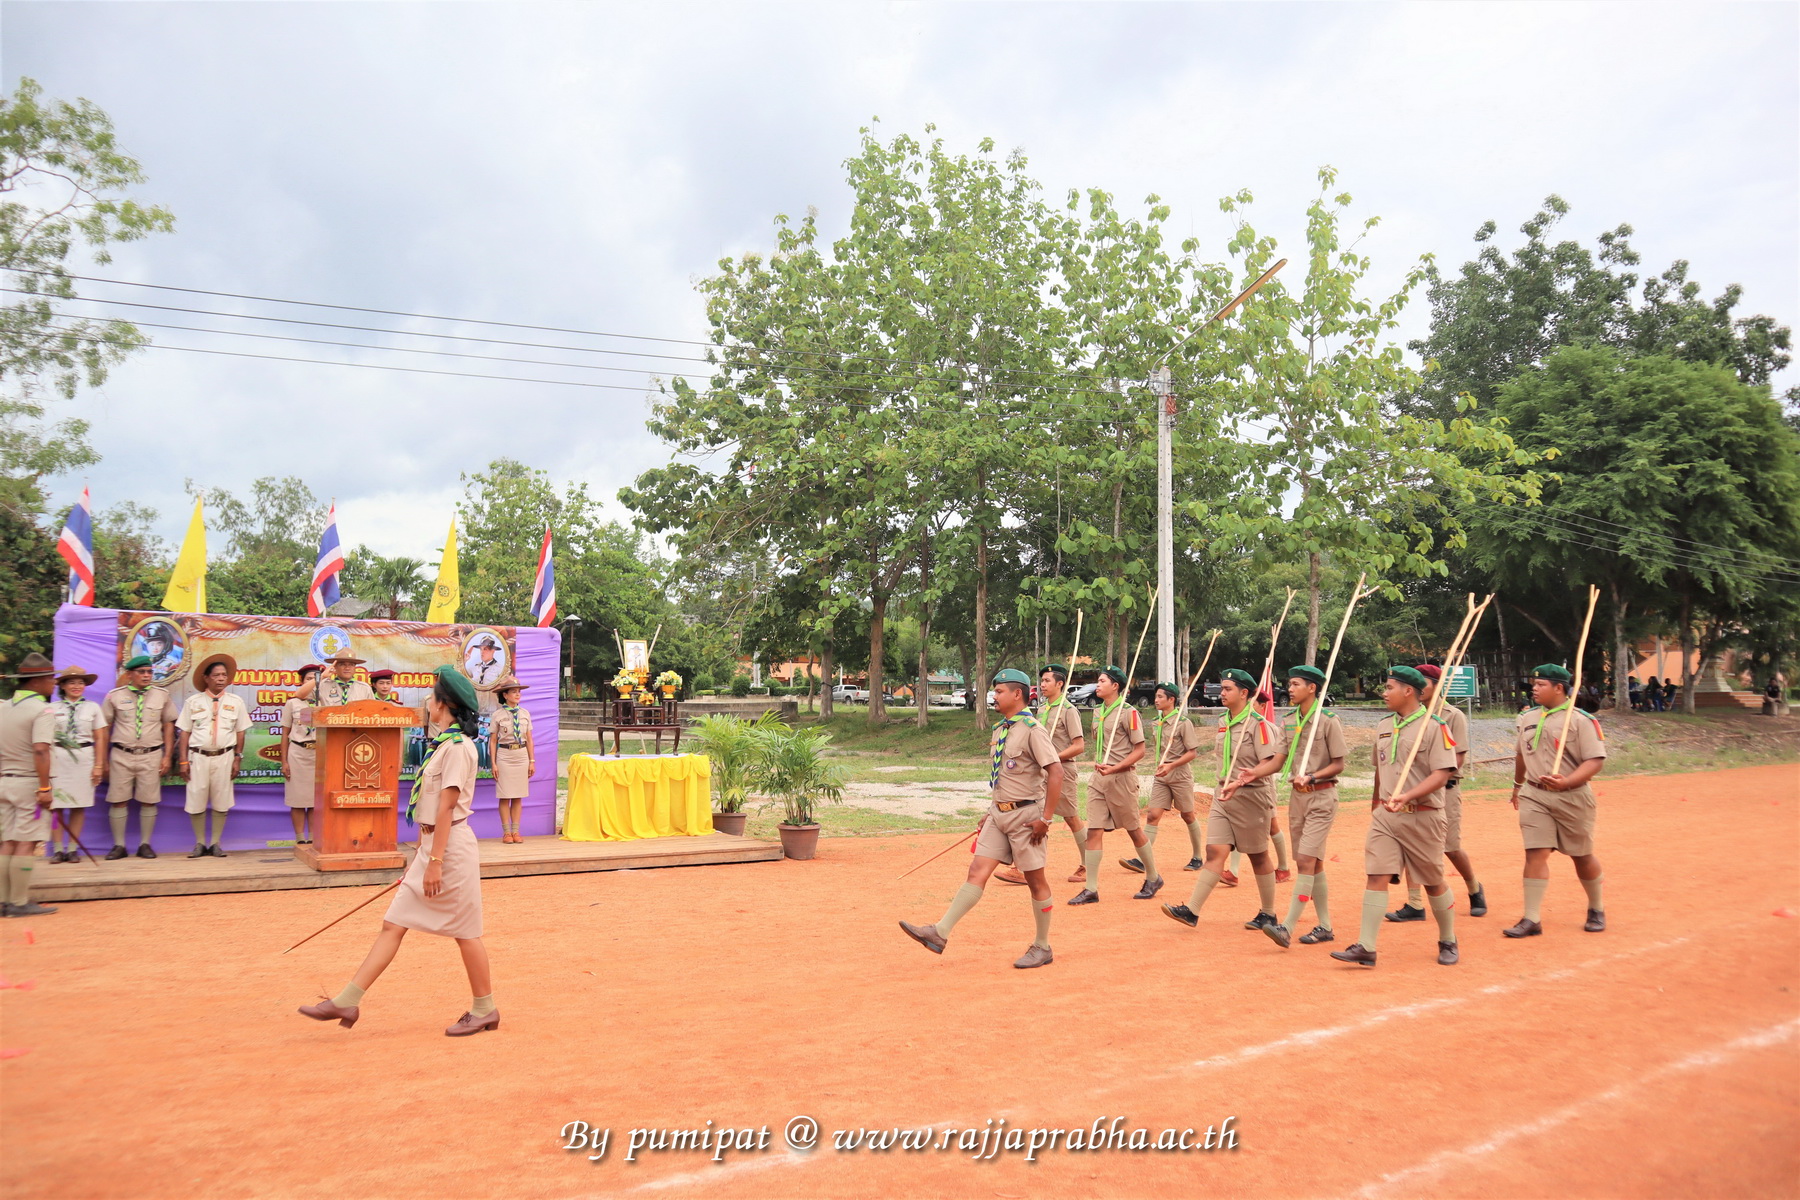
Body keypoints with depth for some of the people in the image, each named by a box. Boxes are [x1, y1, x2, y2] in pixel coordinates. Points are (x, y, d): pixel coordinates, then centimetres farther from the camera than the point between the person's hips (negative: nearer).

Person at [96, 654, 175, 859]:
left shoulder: (161, 695, 5)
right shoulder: (114, 696, 2)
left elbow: (169, 726, 7)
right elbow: (104, 729, 4)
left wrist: (168, 756, 2)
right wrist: (102, 761, 2)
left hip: (151, 756, 0)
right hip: (121, 755, 0)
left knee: (148, 801, 2)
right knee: (118, 801, 2)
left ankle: (145, 845, 12)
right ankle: (119, 846, 12)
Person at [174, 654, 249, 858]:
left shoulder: (236, 701, 6)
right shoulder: (193, 701, 4)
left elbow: (240, 732, 7)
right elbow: (185, 732, 4)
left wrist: (238, 758, 2)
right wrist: (183, 761, -2)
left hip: (224, 757, 0)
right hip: (198, 757, 0)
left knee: (221, 803, 4)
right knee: (196, 803, 2)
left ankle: (216, 843, 14)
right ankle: (200, 843, 15)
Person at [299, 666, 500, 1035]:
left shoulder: (458, 746, -15)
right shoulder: (444, 744, 15)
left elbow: (446, 808, -19)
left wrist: (435, 862, -21)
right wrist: (421, 855, 20)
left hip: (452, 846, -9)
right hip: (432, 845, 9)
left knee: (465, 931, 1)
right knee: (393, 925, 7)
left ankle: (484, 1009, 14)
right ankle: (346, 1002, 10)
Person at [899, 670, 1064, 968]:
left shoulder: (1033, 730, -13)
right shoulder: (1000, 730, 14)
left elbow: (1055, 772, -20)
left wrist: (1045, 819, -21)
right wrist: (991, 812, 18)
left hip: (1025, 814, -8)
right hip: (999, 813, 8)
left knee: (1036, 880, 4)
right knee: (978, 871, 0)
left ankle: (1042, 947, 17)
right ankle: (939, 933, -5)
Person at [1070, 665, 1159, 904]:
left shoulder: (1128, 712, -10)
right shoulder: (1098, 712, 13)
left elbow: (1139, 750, -12)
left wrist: (1113, 768, -21)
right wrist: (1098, 764, 7)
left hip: (1121, 777, -7)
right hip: (1099, 777, 7)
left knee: (1133, 830, 7)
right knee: (1094, 831, 0)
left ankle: (1153, 878, 26)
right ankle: (1091, 889, 1)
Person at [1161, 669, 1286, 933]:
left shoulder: (1257, 723, -13)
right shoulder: (1223, 722, 11)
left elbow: (1274, 761, -19)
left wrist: (1250, 776, -32)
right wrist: (1225, 785, 12)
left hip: (1251, 796, -6)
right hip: (1223, 794, 6)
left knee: (1258, 856, 7)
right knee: (1215, 851, -2)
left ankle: (1268, 914, 23)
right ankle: (1192, 910, -8)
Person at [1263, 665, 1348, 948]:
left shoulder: (1328, 720, -9)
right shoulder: (1288, 722, 9)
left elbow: (1338, 765, -9)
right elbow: (1282, 759, 11)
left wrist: (1311, 777, -20)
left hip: (1322, 796, -7)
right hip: (1297, 796, 7)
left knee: (1306, 861, -12)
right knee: (1313, 863, 12)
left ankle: (1287, 927, -17)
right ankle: (1325, 927, 21)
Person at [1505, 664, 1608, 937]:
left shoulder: (1582, 720, -9)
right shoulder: (1527, 718, 9)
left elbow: (1595, 760, -15)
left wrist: (1566, 782, -29)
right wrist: (1517, 786, 31)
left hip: (1571, 797, -4)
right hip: (1534, 796, 4)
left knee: (1581, 855, 10)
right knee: (1535, 854, -5)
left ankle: (1596, 909, 34)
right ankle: (1532, 919, -4)